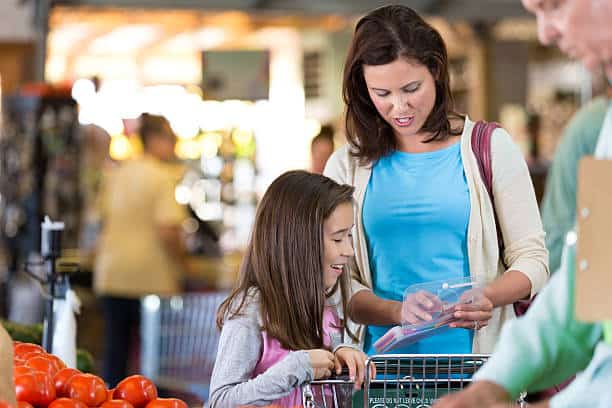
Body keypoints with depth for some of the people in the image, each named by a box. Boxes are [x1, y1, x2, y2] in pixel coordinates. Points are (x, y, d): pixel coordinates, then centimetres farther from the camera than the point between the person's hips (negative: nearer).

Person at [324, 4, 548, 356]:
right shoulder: (347, 165, 11)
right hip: (384, 362, 1)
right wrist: (396, 312, -12)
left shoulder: (490, 147, 8)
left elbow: (532, 260, 8)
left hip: (476, 362, -1)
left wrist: (486, 297, -13)